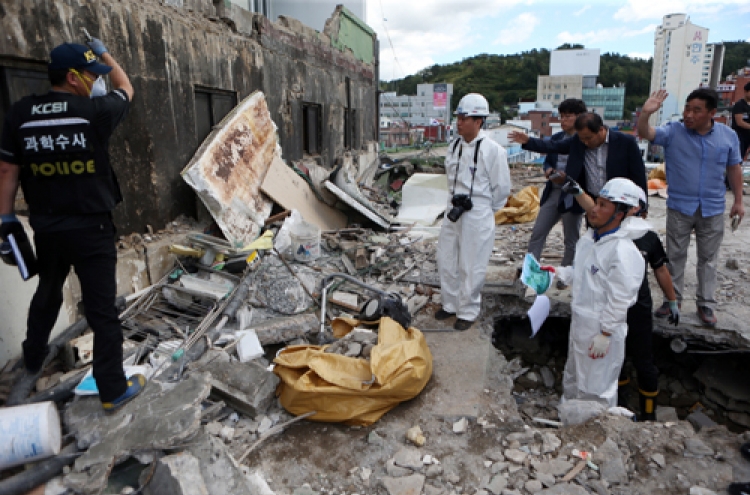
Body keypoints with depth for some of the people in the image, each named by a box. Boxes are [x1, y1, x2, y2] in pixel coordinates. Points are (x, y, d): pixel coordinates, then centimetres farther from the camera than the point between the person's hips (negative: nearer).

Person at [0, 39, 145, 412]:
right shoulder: (95, 110, -11)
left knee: (47, 293, 28)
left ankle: (33, 357, 51)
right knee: (102, 309, 1)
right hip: (91, 228, -5)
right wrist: (104, 52, 25)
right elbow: (126, 89, 10)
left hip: (46, 228, 5)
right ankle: (113, 389, 11)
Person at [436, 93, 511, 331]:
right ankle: (451, 304, 33)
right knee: (446, 261, 14)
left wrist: (485, 209, 2)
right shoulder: (454, 147, 5)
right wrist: (456, 199, 13)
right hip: (454, 211, 7)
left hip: (478, 216, -7)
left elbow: (502, 188, -6)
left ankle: (468, 311, 20)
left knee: (471, 267, 2)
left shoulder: (493, 150, -14)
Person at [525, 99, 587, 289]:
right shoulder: (556, 138, 9)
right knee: (537, 233, 3)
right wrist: (548, 170, -3)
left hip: (573, 196, -6)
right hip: (553, 193, 6)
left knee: (571, 239, 9)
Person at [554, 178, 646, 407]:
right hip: (580, 323, 9)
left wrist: (605, 334, -20)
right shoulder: (589, 238, 3)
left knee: (596, 390, 9)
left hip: (602, 330, -9)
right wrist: (559, 273, 2)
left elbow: (620, 299, -23)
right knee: (573, 381, 27)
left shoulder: (623, 251, -25)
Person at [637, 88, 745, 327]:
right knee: (675, 256, 10)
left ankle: (706, 304, 24)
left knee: (708, 258, 12)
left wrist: (738, 201, 7)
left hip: (713, 209, 1)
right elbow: (644, 134, -24)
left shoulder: (728, 135, -2)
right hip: (679, 207, -1)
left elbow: (734, 169, 7)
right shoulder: (673, 131, -9)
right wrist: (646, 113, -44)